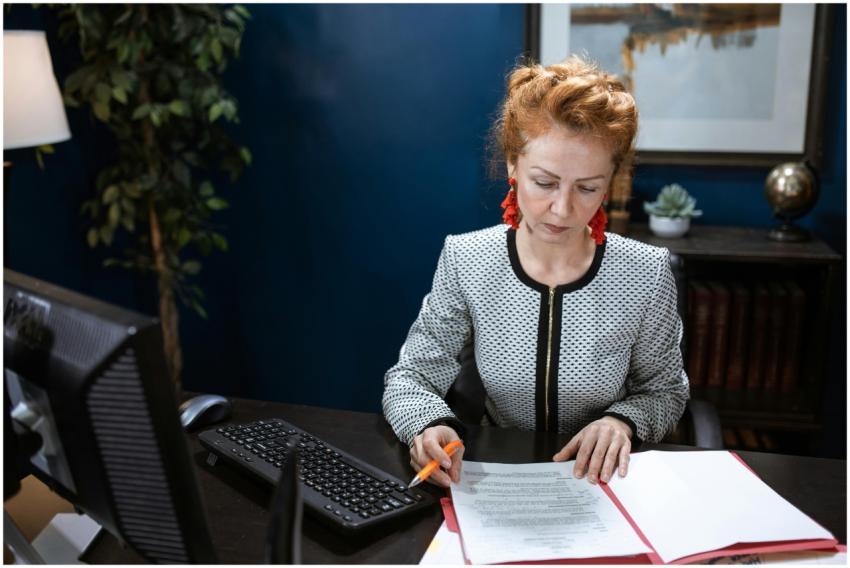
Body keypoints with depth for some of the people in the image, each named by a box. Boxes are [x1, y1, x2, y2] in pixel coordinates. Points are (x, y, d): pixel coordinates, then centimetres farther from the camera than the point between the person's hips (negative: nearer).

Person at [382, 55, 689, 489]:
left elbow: (665, 392, 3)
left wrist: (623, 420, -19)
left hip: (600, 479, 1)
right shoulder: (465, 260, -11)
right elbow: (409, 378, -5)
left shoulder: (647, 273, -12)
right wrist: (429, 424, -27)